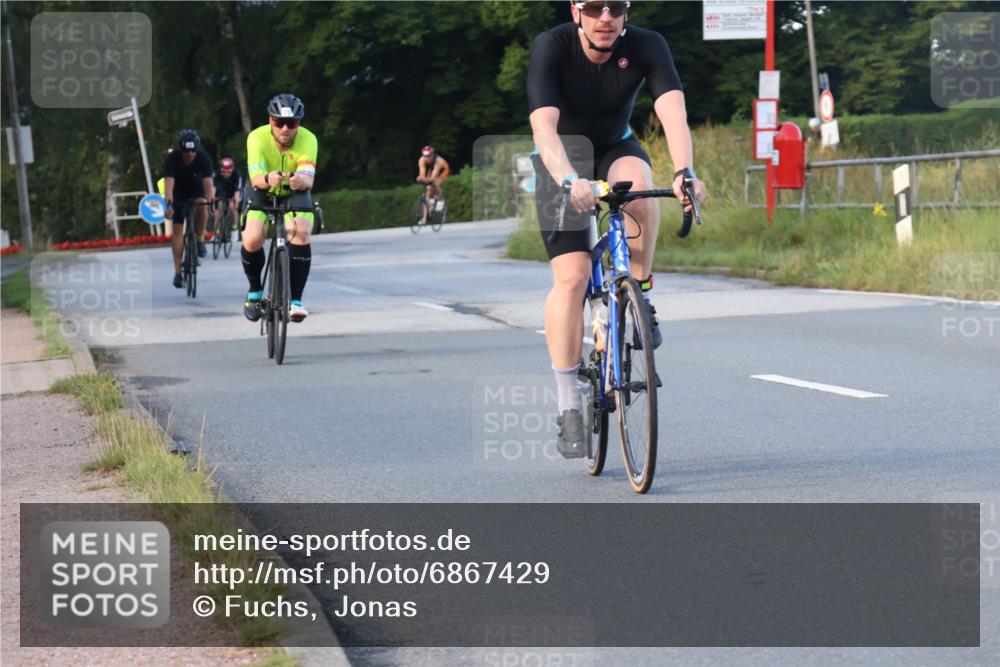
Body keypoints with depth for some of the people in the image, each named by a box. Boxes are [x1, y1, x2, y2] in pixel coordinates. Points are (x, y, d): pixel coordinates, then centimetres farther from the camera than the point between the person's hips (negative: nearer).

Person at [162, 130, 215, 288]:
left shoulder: (203, 158, -26)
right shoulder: (171, 158, -28)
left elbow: (208, 182, -35)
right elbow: (169, 183, -39)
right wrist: (168, 205, -52)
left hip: (196, 191, 0)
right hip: (178, 194, 0)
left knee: (202, 205, -35)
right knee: (177, 230, -9)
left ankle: (199, 239, -12)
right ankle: (178, 272, -6)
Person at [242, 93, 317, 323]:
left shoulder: (308, 140, -26)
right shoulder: (257, 138, -27)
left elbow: (308, 179, -38)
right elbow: (255, 179, -38)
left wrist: (301, 181, -63)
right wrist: (268, 179, -61)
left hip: (295, 195, 0)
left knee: (301, 234, -27)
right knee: (252, 240, -23)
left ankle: (296, 300, -16)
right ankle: (255, 291, 5)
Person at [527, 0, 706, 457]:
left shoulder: (646, 46, -22)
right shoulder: (551, 47, -27)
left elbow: (672, 111, -34)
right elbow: (543, 124, -38)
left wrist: (684, 171, -52)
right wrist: (569, 180, -56)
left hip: (615, 150, 1)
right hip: (561, 160, -1)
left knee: (637, 185, -37)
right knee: (571, 279, -16)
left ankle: (640, 296, -15)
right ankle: (569, 408, -8)